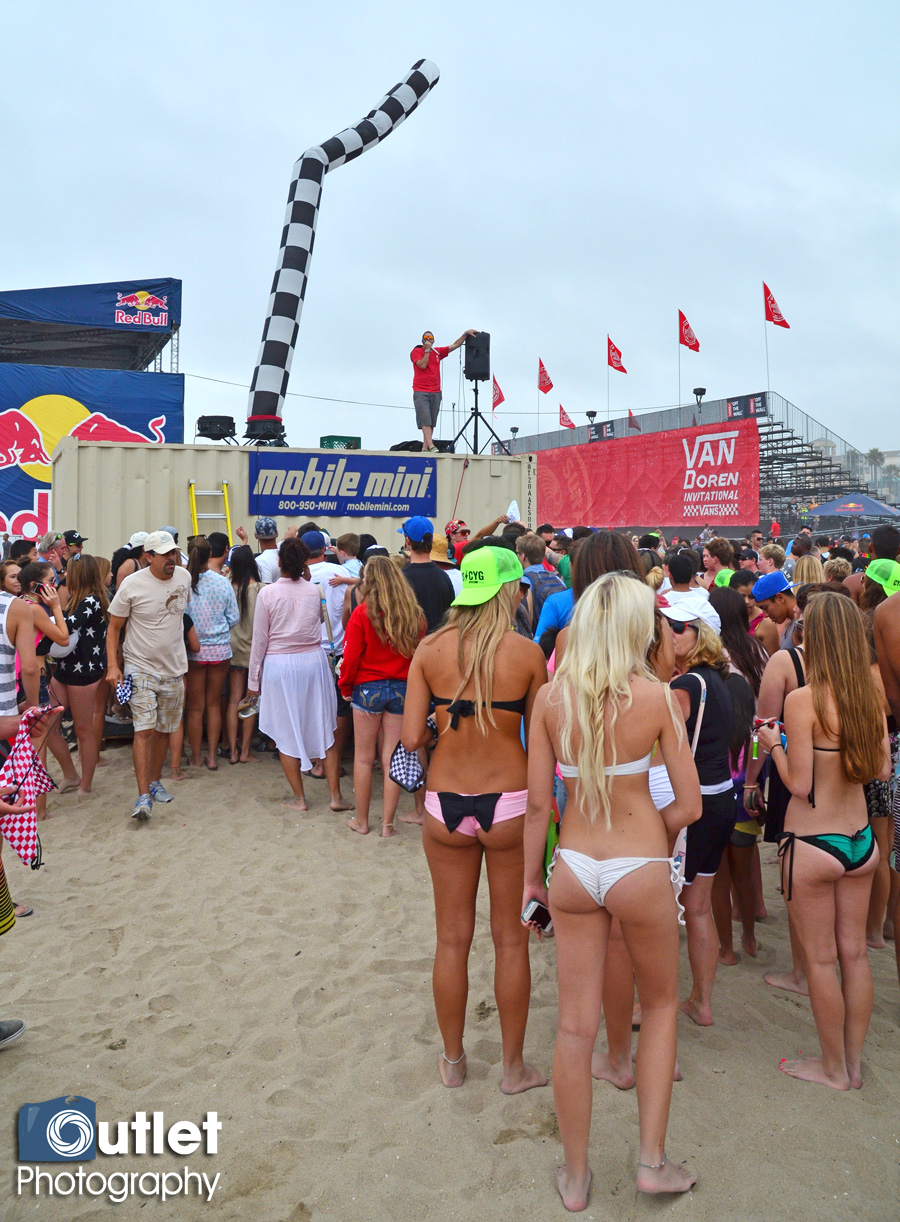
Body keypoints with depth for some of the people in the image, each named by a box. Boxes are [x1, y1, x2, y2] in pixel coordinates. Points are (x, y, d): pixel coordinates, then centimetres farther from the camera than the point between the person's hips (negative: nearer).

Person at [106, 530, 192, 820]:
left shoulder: (184, 577, 0)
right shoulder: (132, 584, -13)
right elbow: (114, 627, -5)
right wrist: (112, 665, -14)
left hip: (174, 668, 4)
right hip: (141, 668, -4)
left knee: (164, 730, 13)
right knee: (144, 729, -11)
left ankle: (155, 781, 30)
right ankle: (143, 796, -8)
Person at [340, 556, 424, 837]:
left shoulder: (363, 613, -11)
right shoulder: (414, 614, -1)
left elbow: (351, 657, -9)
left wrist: (346, 688, 5)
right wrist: (411, 685, 13)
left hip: (368, 687, -3)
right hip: (402, 688, 3)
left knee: (363, 757, 10)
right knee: (392, 758, 8)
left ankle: (361, 821, 20)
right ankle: (387, 823, 14)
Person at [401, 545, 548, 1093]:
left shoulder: (430, 649, -4)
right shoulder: (526, 652, -10)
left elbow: (412, 737, -6)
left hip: (445, 804, 2)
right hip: (509, 802, -2)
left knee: (453, 938, 16)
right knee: (511, 940, 14)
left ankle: (453, 1060, 33)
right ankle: (514, 1067, 29)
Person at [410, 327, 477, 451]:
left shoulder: (438, 352, 16)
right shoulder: (416, 351, 4)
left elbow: (455, 345, 15)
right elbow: (422, 365, -11)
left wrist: (465, 333, 7)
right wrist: (427, 350, -4)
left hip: (435, 393, 5)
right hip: (420, 392, -5)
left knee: (432, 422, -1)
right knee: (425, 420, -16)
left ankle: (425, 448, -1)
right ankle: (431, 445, -26)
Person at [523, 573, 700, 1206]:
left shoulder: (550, 698, -7)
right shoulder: (657, 697, -14)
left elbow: (538, 802, -3)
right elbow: (690, 805, -10)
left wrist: (531, 875, 10)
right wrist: (654, 837, 9)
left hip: (574, 868, 2)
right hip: (640, 869, -2)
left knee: (576, 1025, 15)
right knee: (661, 1006, 24)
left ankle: (576, 1177, 32)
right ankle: (653, 1160, 30)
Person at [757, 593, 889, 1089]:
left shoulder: (803, 701, -20)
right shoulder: (870, 696, -2)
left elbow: (799, 784, -17)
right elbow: (881, 770, 5)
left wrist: (775, 744, -1)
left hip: (813, 845, -6)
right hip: (860, 840, 6)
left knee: (821, 958, 10)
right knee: (854, 953, 17)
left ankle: (834, 1068, 26)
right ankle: (853, 1062, 32)